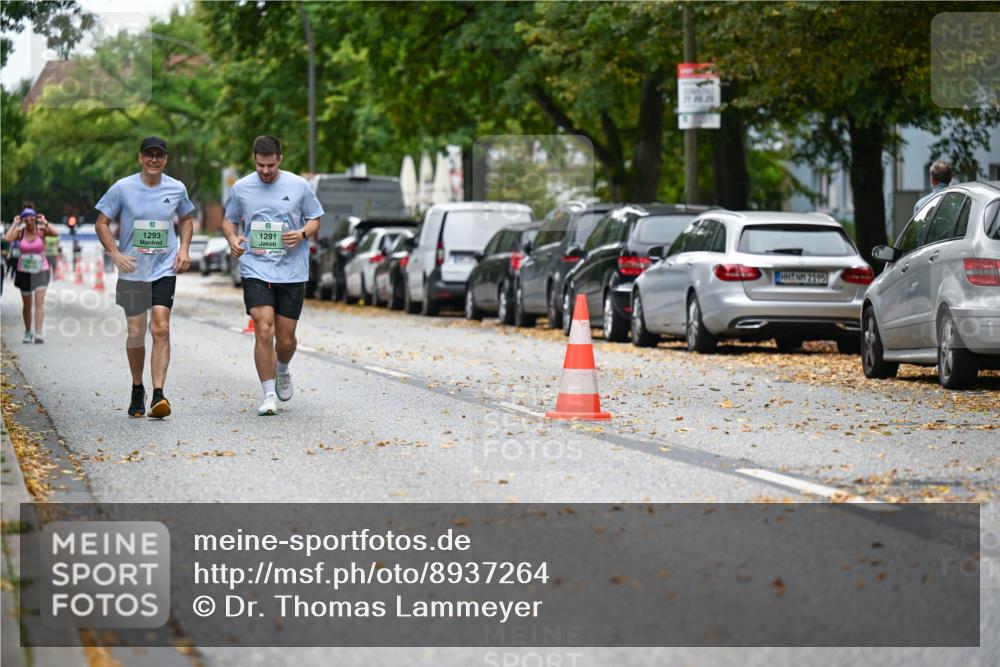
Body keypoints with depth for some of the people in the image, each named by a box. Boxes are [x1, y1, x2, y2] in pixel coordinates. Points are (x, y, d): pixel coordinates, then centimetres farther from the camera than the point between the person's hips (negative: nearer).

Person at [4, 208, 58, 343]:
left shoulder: (41, 230, -6)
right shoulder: (20, 232, -3)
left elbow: (56, 234, -25)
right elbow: (8, 238, -24)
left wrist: (44, 222, -16)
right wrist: (15, 224, -13)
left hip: (41, 271, -2)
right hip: (24, 271, 2)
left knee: (39, 302, -15)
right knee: (27, 305, 13)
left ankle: (38, 334, -22)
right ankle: (28, 332, 31)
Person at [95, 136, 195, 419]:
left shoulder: (176, 189, 3)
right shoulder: (123, 188, -4)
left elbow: (186, 218, 21)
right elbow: (102, 223, 2)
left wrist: (184, 249, 6)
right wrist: (115, 254, -11)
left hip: (165, 269, 0)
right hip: (132, 271, 0)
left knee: (161, 329, -13)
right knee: (136, 333, 4)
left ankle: (158, 395, -16)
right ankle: (137, 389, 26)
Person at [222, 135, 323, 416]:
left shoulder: (298, 186, 1)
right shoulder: (240, 188, 4)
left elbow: (315, 219, 10)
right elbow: (229, 219, 17)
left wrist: (302, 233, -12)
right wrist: (232, 239, -5)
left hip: (292, 272, 0)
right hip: (255, 270, 0)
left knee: (285, 338, 4)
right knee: (263, 331, -13)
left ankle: (283, 372, 38)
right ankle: (268, 396, -5)